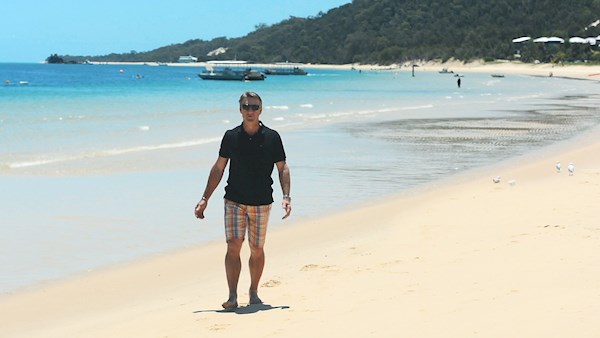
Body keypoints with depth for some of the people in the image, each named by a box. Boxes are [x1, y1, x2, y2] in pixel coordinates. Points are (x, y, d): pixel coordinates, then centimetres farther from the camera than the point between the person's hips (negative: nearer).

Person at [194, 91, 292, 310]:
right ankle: (232, 297, -11)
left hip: (261, 202, 0)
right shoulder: (231, 136, 3)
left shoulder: (271, 137, 0)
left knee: (257, 250, 6)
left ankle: (254, 292, 23)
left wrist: (286, 197, -9)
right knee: (233, 246, -11)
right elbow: (218, 169, 9)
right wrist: (205, 199, 5)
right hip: (234, 201, 0)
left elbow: (282, 168, 4)